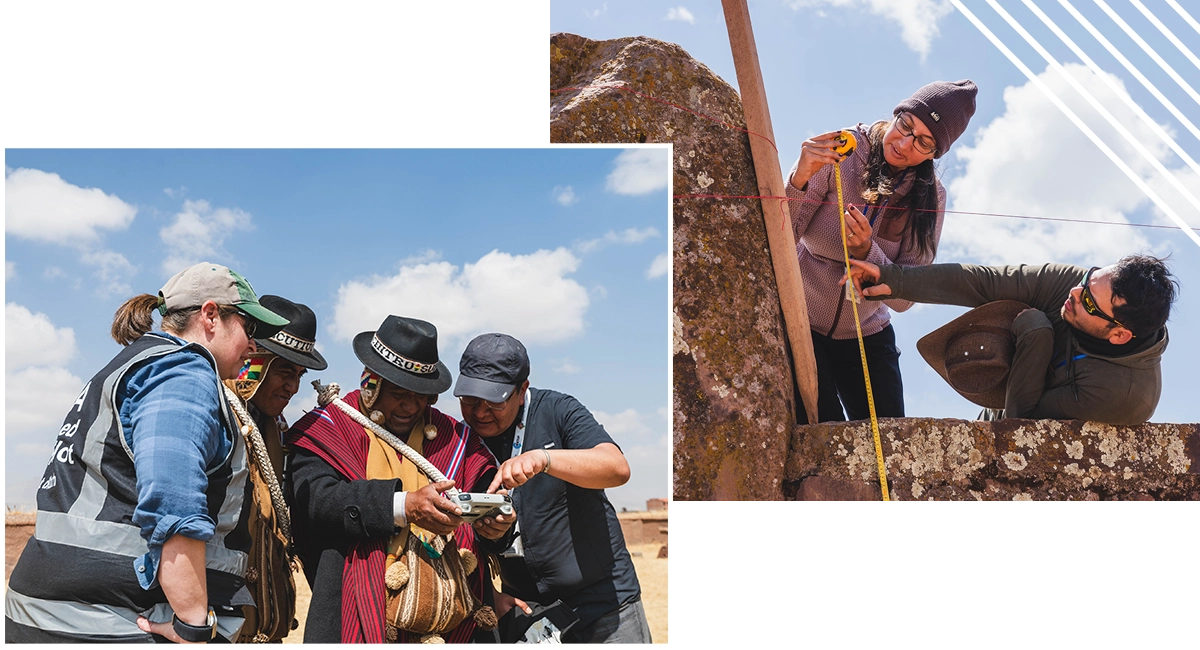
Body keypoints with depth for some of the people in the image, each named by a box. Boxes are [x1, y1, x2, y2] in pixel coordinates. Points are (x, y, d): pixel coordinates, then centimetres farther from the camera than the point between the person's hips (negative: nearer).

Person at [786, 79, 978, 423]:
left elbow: (904, 297, -13)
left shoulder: (930, 196, -6)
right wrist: (799, 180, -41)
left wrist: (867, 251, -31)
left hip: (866, 336, 4)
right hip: (802, 325, -3)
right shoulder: (839, 154, -17)